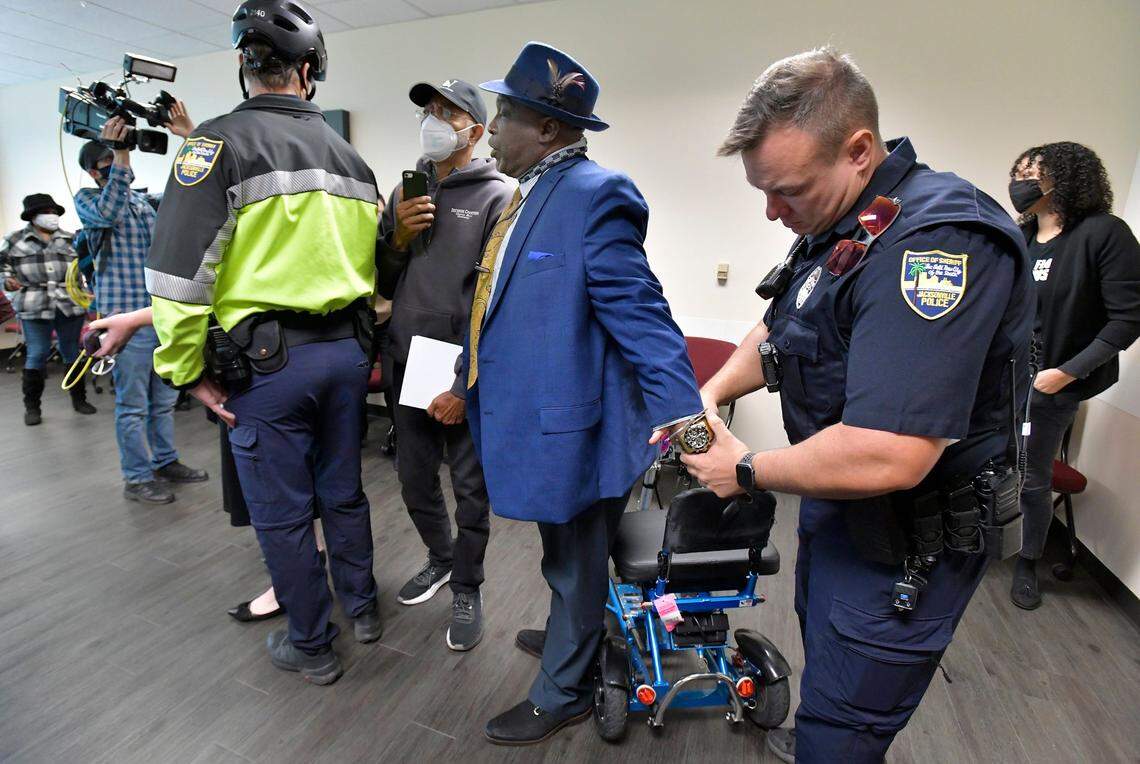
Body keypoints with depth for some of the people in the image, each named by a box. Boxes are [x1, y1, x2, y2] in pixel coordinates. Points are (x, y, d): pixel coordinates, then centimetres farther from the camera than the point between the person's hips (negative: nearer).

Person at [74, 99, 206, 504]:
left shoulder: (146, 201, 18)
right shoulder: (87, 199, 3)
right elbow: (108, 212, -20)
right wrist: (120, 155, -24)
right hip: (126, 315, -6)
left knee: (164, 399, 14)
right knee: (133, 403, 0)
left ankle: (165, 462, 26)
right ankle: (137, 478, 9)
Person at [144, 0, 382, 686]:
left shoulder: (222, 141, -7)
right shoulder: (349, 155, 10)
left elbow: (181, 271, -13)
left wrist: (187, 370, -4)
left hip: (267, 361, -5)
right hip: (347, 353, 6)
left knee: (283, 513, 9)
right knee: (344, 491, 20)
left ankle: (311, 647, 27)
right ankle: (363, 607, 38)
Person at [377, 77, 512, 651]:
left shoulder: (496, 198, -6)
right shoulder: (406, 192, 13)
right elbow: (383, 285, 15)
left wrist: (466, 385, -16)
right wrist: (398, 237, -5)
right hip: (407, 366, 6)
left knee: (470, 489, 6)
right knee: (415, 480, 17)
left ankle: (467, 589, 28)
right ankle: (441, 557, 43)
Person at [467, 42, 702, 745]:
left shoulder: (594, 194, -18)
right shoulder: (531, 193, 12)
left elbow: (640, 313, -23)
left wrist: (684, 422, -28)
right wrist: (466, 386, 22)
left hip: (566, 427, -9)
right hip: (533, 417, 9)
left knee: (577, 565, 13)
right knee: (565, 559, 28)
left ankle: (564, 694, 36)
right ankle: (568, 636, 52)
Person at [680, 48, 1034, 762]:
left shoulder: (939, 241, -31)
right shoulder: (836, 226, 2)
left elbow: (885, 458, -38)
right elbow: (779, 334, 14)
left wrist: (747, 472, -22)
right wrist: (711, 394, -4)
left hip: (906, 543, -9)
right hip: (835, 508, 10)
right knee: (822, 645, 32)